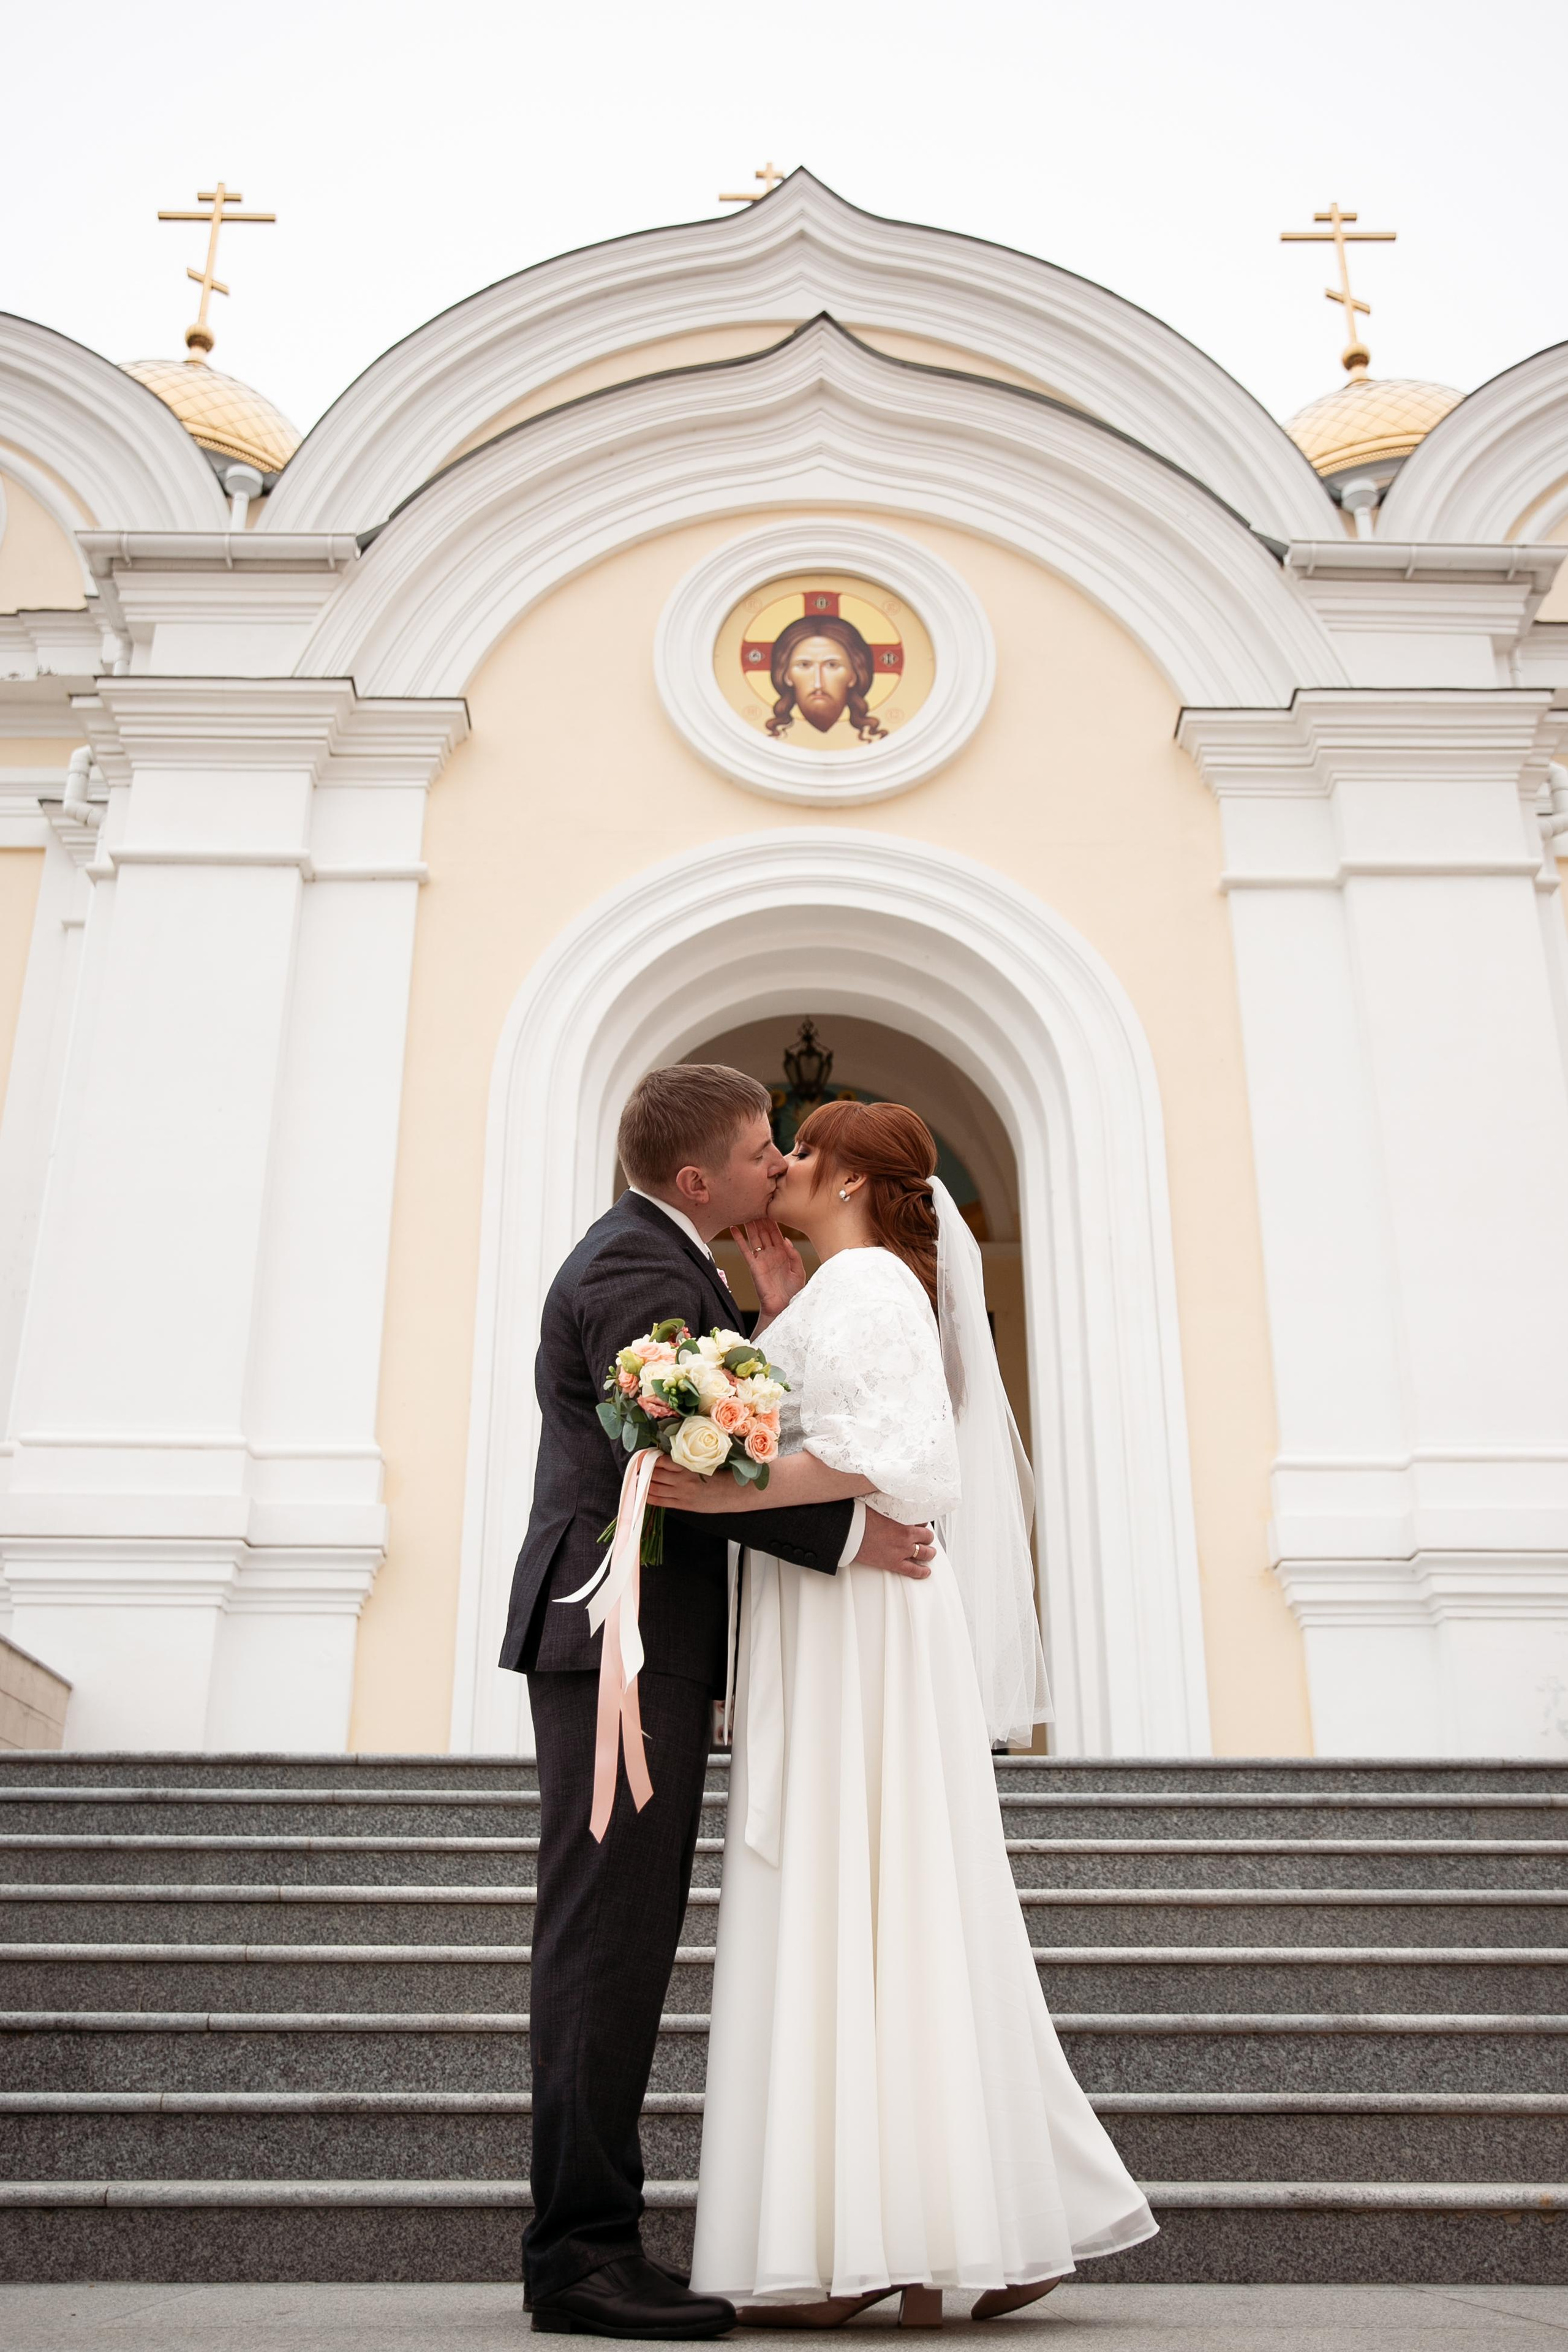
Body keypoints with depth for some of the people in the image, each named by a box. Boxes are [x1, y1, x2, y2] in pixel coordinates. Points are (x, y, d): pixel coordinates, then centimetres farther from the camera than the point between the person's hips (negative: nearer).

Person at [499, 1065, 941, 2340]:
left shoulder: (655, 1258, 20)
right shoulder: (637, 1268, -13)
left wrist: (773, 1318, 10)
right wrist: (849, 1532, -19)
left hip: (636, 1648, 10)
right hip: (625, 1639, -10)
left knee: (616, 1948, 10)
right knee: (611, 1941, -8)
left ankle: (585, 2240, 16)